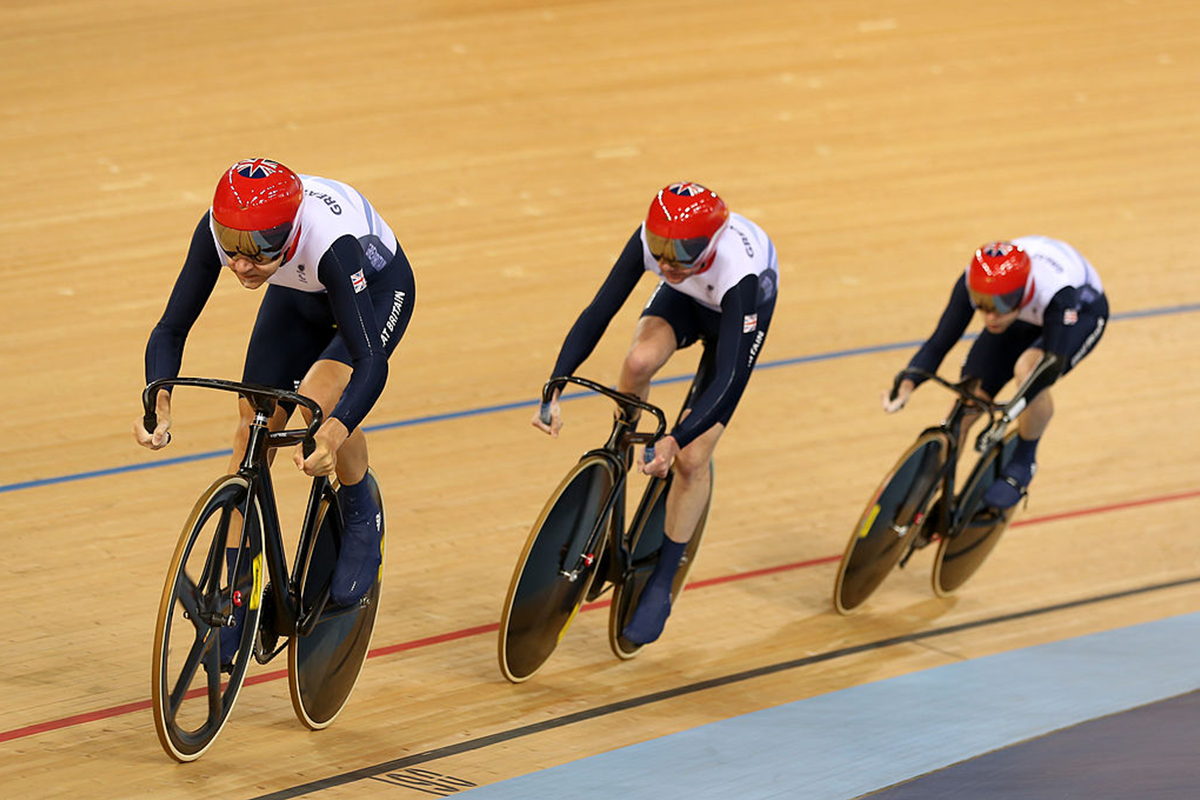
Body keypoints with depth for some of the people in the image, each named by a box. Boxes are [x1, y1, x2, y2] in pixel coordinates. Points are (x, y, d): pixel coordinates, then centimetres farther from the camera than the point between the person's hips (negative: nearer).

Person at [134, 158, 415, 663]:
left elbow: (371, 361, -47)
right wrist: (159, 403, -44)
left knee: (319, 395, -30)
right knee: (254, 425, -5)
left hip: (376, 289, -5)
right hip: (299, 297, 5)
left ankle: (362, 521, -1)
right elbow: (171, 329, -26)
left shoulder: (330, 241, -44)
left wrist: (333, 434, -63)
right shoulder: (219, 229, -32)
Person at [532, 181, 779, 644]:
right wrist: (554, 390, -42)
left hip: (744, 307, -3)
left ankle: (661, 585, 8)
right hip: (685, 298, 3)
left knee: (691, 458, -8)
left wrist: (676, 441, -56)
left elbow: (726, 378, -45)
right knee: (639, 361, -33)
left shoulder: (737, 269, -45)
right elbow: (598, 312, -32)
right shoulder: (652, 238, -36)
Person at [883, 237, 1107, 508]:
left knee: (1029, 368, -35)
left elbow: (1054, 360, -48)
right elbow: (940, 341, -29)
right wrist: (906, 385, -47)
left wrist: (1008, 414, -56)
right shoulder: (971, 283, -33)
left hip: (1081, 311, -4)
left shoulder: (1055, 292, -44)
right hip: (1025, 315, 4)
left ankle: (1023, 462, -10)